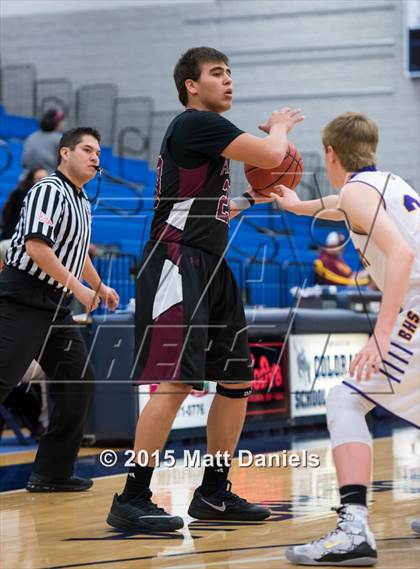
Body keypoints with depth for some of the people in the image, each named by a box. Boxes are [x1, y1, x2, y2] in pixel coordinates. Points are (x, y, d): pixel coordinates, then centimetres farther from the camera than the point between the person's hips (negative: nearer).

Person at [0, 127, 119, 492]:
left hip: (56, 305, 10)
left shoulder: (82, 201, 18)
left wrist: (99, 287, 43)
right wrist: (77, 287, -18)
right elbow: (36, 246, -22)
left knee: (78, 383, 7)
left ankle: (53, 472, 13)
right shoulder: (50, 191, -11)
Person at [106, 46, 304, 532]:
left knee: (237, 380, 11)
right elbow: (271, 155, -17)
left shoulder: (207, 132, 22)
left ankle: (213, 494, 18)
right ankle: (131, 501, -16)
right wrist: (279, 126, 4)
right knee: (175, 381, -18)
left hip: (210, 269, 11)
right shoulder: (196, 123, -9)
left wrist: (250, 199, 18)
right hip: (176, 264, -11)